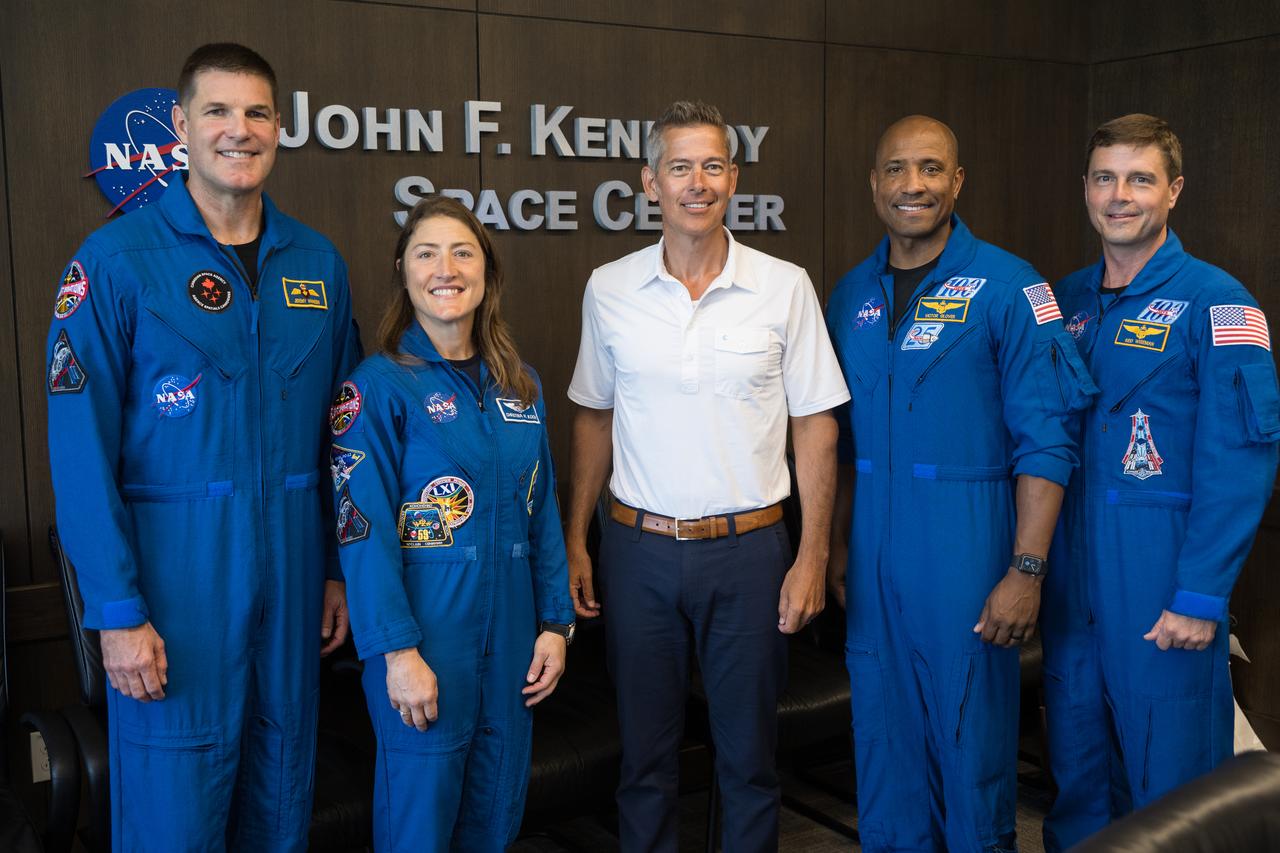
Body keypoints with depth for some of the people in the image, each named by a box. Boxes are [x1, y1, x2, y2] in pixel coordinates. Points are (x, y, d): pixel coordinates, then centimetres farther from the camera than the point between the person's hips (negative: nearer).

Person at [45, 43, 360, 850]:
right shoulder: (116, 260, -8)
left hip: (292, 567, 4)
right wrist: (117, 608, -13)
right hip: (176, 572, -4)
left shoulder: (319, 262, 6)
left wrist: (341, 568, 8)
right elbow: (82, 448, -10)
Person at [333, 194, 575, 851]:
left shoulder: (520, 384, 9)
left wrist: (555, 622, 6)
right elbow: (364, 530, -13)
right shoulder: (378, 385, -8)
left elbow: (542, 510, 11)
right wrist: (398, 651, -17)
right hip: (425, 639, -5)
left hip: (511, 637, 5)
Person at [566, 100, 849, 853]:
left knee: (750, 754, 12)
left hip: (749, 548, -1)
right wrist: (576, 541, 6)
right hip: (639, 547, 1)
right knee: (645, 752, 14)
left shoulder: (785, 287, -3)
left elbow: (815, 424, -1)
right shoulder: (609, 289, 2)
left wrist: (813, 555, -6)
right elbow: (594, 418, 10)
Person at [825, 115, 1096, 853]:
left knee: (972, 736, 7)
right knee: (885, 735, 15)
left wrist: (1027, 571, -15)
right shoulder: (853, 293, 7)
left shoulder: (1008, 287, -8)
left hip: (965, 542, -4)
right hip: (875, 549, 5)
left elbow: (1045, 443, -10)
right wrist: (838, 544, 11)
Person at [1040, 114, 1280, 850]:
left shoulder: (1215, 304, -8)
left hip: (1162, 569, -5)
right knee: (1076, 761, 16)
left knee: (1169, 771, 7)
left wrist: (1201, 596, -16)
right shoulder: (1070, 299, 9)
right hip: (1073, 568, 5)